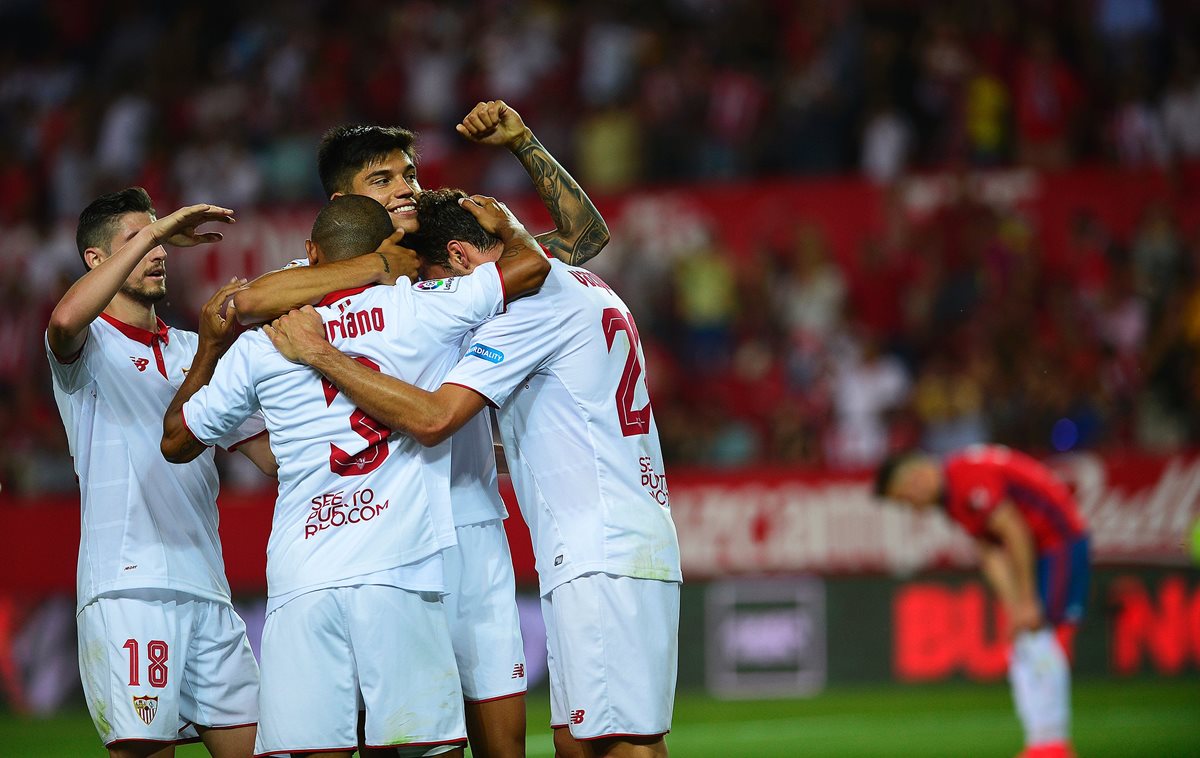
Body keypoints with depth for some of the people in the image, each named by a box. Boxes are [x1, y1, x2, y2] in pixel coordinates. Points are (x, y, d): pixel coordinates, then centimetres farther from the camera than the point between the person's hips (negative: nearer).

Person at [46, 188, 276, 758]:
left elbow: (273, 454, 19)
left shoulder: (194, 351, 21)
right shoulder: (92, 344, 4)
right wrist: (152, 232, -20)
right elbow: (65, 321, -23)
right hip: (127, 584, -6)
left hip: (206, 591, 6)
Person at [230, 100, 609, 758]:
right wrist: (381, 265, -16)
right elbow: (251, 300, -20)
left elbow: (584, 235, 17)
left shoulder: (457, 270, 13)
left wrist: (522, 142, 6)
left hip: (476, 528, 4)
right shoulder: (329, 285, 2)